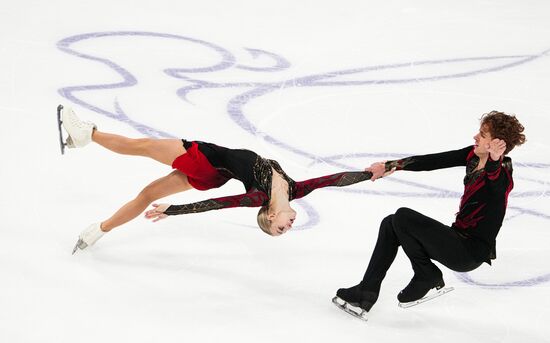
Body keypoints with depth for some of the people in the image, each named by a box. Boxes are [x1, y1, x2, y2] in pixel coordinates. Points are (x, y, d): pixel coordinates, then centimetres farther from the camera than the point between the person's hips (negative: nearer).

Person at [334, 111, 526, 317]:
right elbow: (433, 161, 2)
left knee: (402, 217, -19)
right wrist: (390, 166, -2)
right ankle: (365, 293, 6)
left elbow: (495, 182, -47)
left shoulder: (500, 177, -23)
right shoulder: (474, 155, 3)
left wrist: (494, 161, -67)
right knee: (391, 224, 5)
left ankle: (427, 277, 2)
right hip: (458, 235, 9)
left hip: (471, 252, -9)